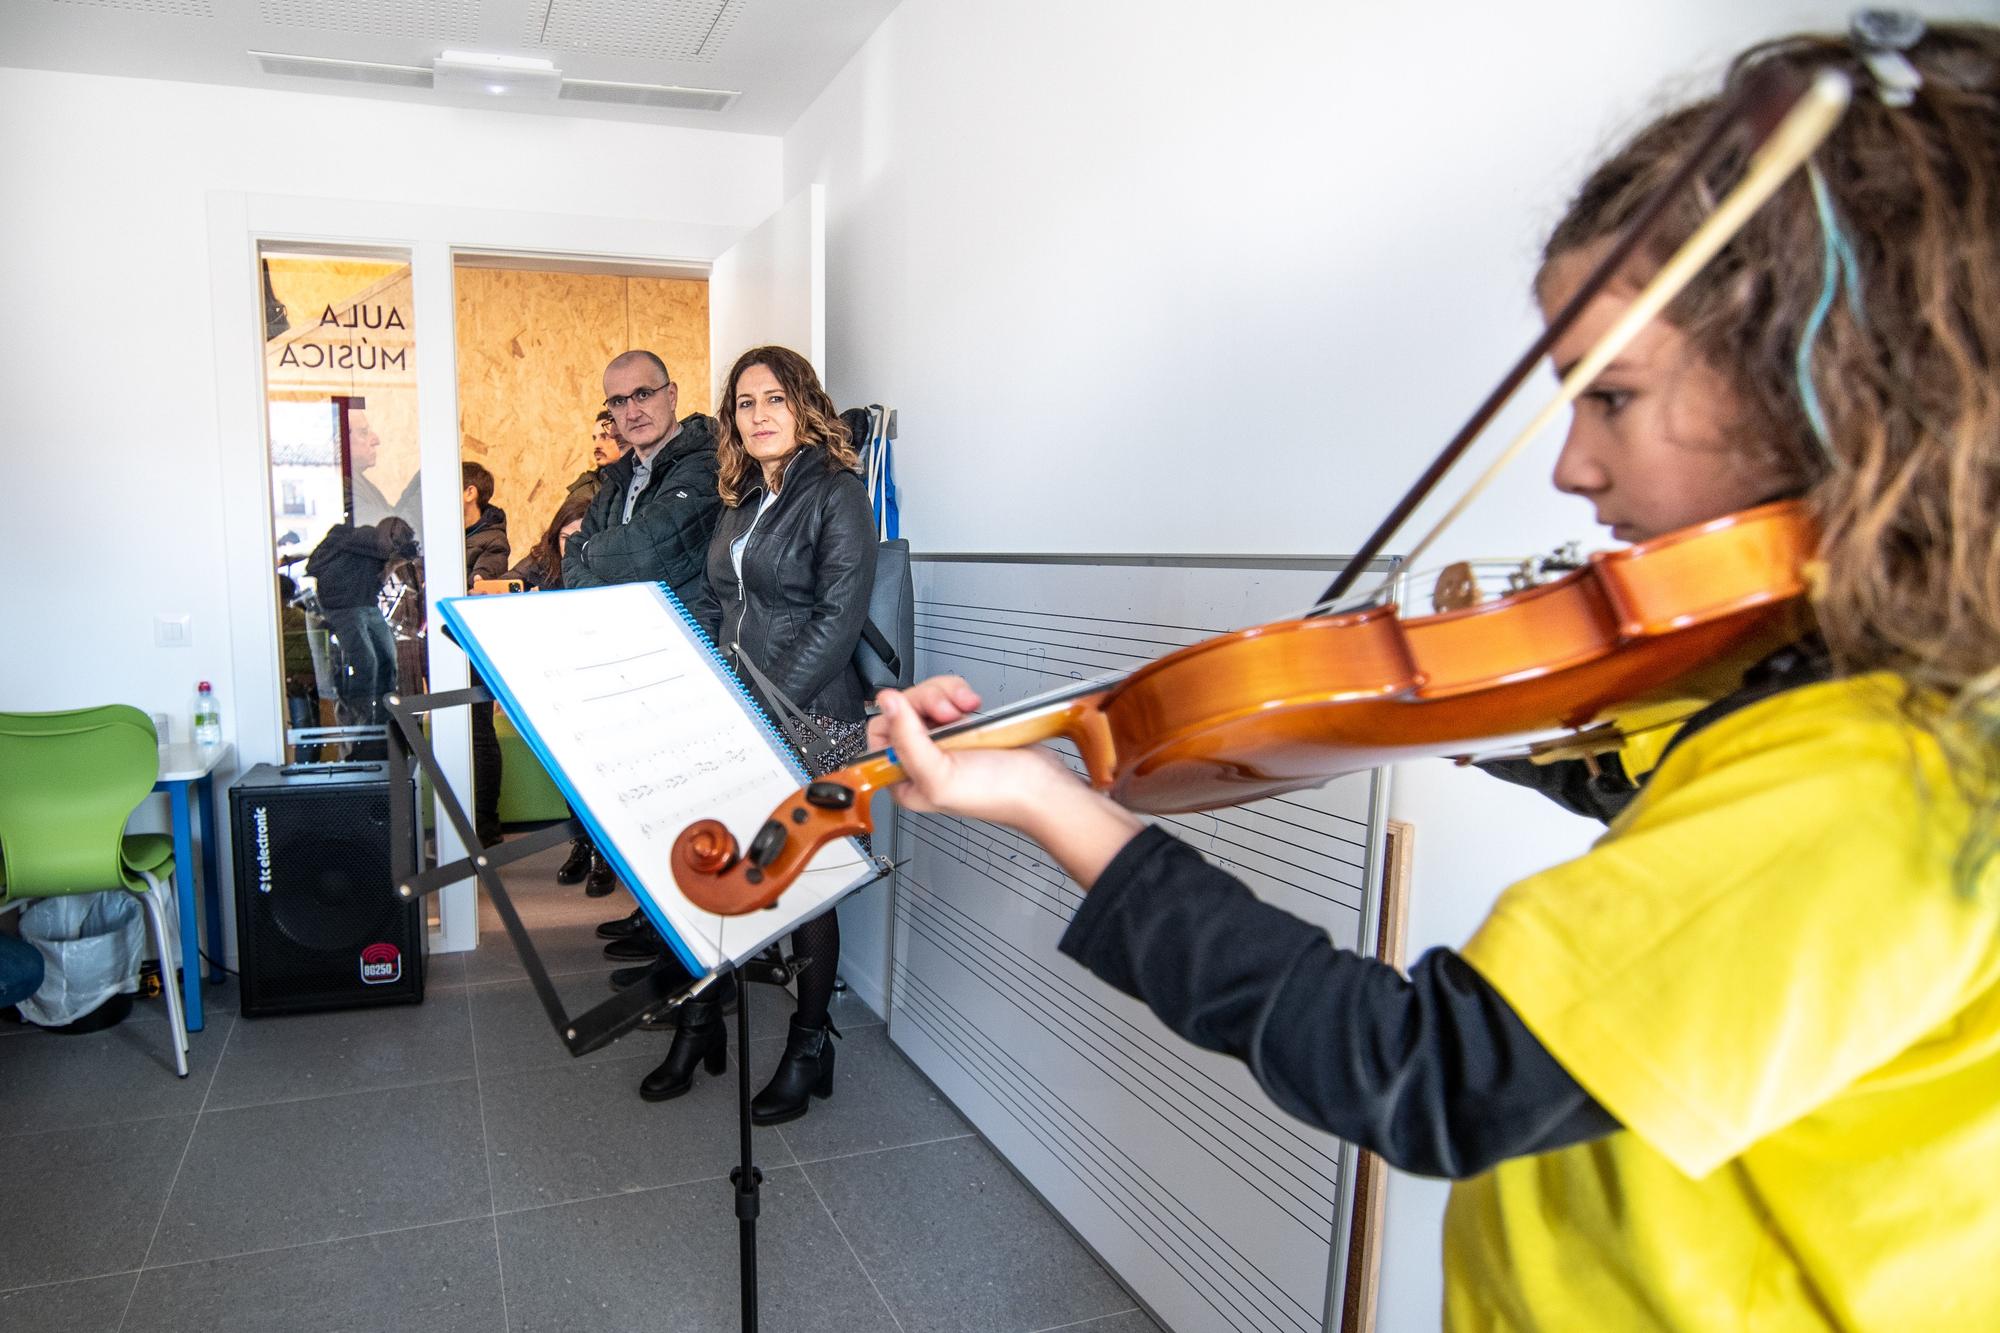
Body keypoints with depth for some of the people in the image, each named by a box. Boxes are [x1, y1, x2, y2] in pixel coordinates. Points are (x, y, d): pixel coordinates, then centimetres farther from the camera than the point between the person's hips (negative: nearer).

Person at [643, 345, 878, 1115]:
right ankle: (698, 1027, 26)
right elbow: (712, 605, 18)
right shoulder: (741, 501, 15)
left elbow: (838, 620, -15)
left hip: (809, 721, -6)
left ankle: (808, 1051, 19)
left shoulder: (837, 494, -8)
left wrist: (770, 710, -19)